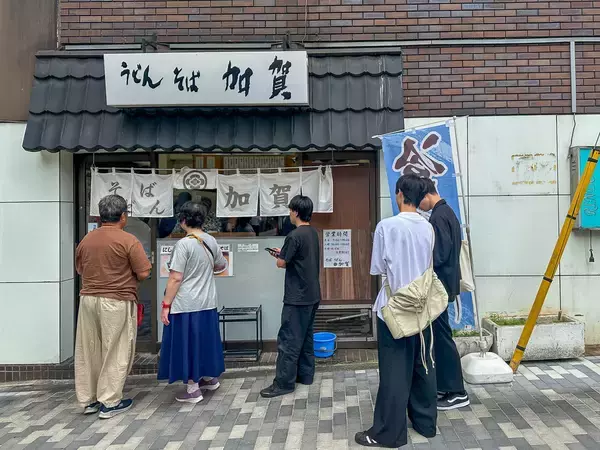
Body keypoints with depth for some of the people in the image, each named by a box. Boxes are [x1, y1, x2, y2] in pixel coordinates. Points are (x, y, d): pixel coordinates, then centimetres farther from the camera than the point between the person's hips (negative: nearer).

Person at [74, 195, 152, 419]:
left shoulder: (86, 240, 6)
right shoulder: (128, 240, -12)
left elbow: (80, 269, 17)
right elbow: (143, 274, -13)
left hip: (88, 299, 6)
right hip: (117, 302, -6)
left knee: (88, 352, 14)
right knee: (115, 353, 5)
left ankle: (88, 400, 24)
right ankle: (109, 402, 11)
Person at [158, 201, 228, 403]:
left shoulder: (183, 244, -17)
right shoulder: (211, 241, 3)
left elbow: (175, 278, -18)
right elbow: (221, 265, 18)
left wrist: (166, 305, -12)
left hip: (185, 304, -7)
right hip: (207, 302, 7)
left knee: (188, 344, 4)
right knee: (205, 340, 20)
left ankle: (193, 389, 14)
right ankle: (210, 378, 34)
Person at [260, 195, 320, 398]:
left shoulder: (295, 236, -19)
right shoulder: (313, 233, 9)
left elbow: (281, 263, -13)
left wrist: (280, 257, 8)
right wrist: (284, 253, 14)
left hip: (297, 297, -9)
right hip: (312, 295, 9)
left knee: (288, 340, -4)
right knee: (306, 337, 16)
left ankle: (284, 383, 1)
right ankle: (305, 374, 24)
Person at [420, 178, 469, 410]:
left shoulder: (438, 216, -17)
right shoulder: (447, 212, 15)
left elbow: (439, 254, -23)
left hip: (439, 284, -10)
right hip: (444, 281, 10)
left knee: (441, 335, -4)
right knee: (437, 335, 14)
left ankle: (457, 392, 3)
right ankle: (443, 385, 23)